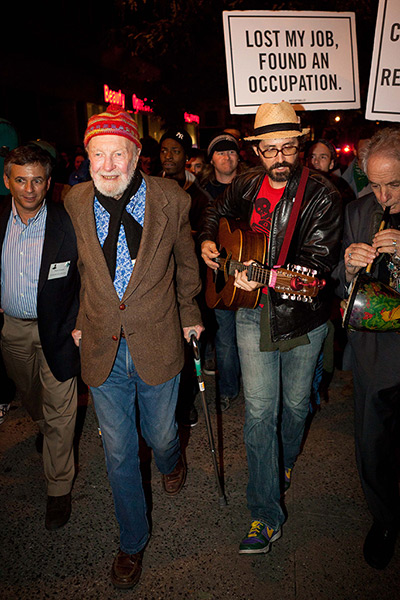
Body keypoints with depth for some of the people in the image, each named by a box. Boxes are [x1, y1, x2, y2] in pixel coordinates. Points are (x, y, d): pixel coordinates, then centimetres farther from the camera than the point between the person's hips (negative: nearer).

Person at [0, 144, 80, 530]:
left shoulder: (67, 225, -17)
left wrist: (77, 324, -15)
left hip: (54, 328, -4)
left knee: (59, 412, 3)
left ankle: (58, 490, 21)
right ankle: (46, 430, 59)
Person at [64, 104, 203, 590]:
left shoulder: (170, 200, -9)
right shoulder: (75, 203, -4)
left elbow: (185, 261, 7)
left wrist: (189, 315, 10)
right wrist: (76, 321, 12)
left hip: (157, 345, -1)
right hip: (102, 349, 2)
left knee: (160, 435, 17)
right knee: (118, 453, 13)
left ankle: (171, 461, 58)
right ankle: (132, 542, 38)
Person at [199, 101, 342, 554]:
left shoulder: (322, 195, -9)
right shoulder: (245, 185, 4)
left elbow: (318, 259, -20)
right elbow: (217, 212, 25)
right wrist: (208, 241, 6)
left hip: (302, 316, -1)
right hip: (253, 314, 2)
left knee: (296, 403, 15)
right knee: (259, 411, 0)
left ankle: (285, 461, 49)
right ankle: (265, 516, 12)